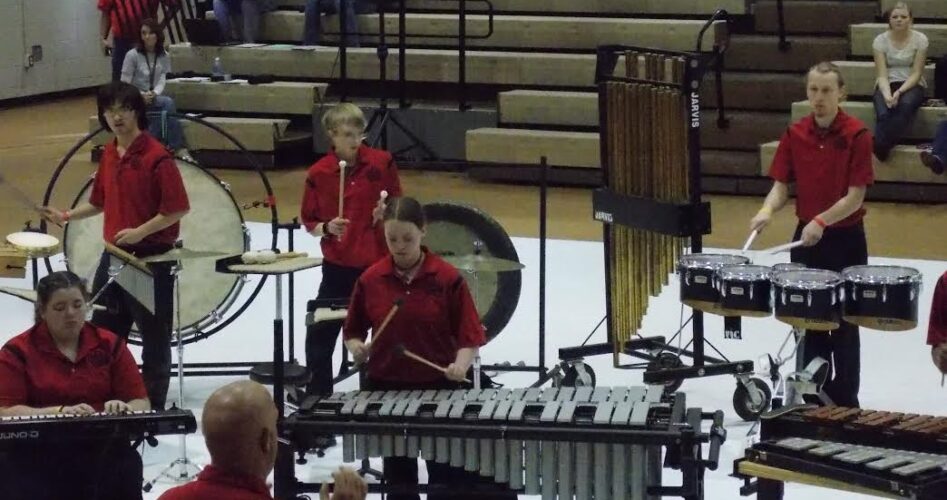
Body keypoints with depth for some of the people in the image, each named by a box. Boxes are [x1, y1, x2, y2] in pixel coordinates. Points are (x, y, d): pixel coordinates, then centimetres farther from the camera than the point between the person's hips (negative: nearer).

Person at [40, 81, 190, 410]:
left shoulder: (156, 157, -16)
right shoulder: (109, 154, 8)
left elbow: (178, 208, -17)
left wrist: (141, 232, -23)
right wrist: (67, 216, 8)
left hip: (150, 257, -8)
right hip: (113, 254, 8)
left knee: (154, 334, 4)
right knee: (103, 332, 14)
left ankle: (153, 405, 14)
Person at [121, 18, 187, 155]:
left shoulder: (163, 56, 6)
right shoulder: (132, 55, -7)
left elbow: (161, 81, -4)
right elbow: (124, 84, -7)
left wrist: (154, 94, -26)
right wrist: (141, 95, -22)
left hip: (155, 99, 4)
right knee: (168, 102, -30)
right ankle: (178, 147, -32)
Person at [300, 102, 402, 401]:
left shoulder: (382, 163, -6)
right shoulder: (318, 173, -6)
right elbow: (310, 224, 2)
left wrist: (386, 213, -14)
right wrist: (326, 228, -18)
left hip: (378, 264, 0)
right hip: (338, 267, 0)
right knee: (319, 334, 3)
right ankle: (317, 395, 18)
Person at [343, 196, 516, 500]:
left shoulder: (448, 278, -8)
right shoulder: (370, 280, -2)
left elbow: (471, 335, -7)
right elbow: (353, 331, 9)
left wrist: (461, 364, -25)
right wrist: (357, 348, -12)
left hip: (439, 389, -2)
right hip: (385, 390, 2)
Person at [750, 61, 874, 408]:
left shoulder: (856, 135, -13)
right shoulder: (795, 134, 1)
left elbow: (855, 197, -15)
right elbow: (781, 185, 2)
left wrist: (822, 221, -27)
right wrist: (768, 210, -19)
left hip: (846, 240, -4)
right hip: (805, 239, 4)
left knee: (844, 324, 4)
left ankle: (845, 403, 12)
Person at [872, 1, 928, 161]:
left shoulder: (920, 39, -5)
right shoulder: (880, 40, -3)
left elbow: (916, 74, -8)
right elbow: (881, 75, -9)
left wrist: (899, 91, -25)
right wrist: (887, 94, -29)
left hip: (911, 85, -1)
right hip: (887, 85, 1)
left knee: (906, 105, -38)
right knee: (883, 114, -35)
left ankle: (881, 147, -43)